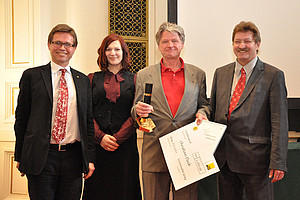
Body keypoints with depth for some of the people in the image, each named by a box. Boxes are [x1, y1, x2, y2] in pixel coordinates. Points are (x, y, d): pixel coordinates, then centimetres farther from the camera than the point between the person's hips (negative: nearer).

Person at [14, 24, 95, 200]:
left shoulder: (83, 80, 12)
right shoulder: (31, 76, 3)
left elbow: (89, 121, 12)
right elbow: (21, 118, 4)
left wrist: (90, 158, 7)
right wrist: (20, 156, 2)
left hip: (73, 157, 3)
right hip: (41, 157, -2)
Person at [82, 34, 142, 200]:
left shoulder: (134, 80, 7)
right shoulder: (93, 79, 10)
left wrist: (118, 138, -11)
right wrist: (100, 137, -10)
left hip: (125, 144, -1)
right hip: (97, 144, 1)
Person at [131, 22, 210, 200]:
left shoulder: (198, 74, 11)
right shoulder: (144, 75, 9)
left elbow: (204, 104, 17)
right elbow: (135, 110, 10)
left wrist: (202, 113, -6)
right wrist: (138, 110, -13)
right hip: (155, 152, 0)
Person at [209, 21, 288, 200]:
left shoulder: (273, 76, -3)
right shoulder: (221, 73, 12)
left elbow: (280, 123, -8)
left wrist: (278, 162, -13)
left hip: (255, 157, -4)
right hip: (224, 157, 5)